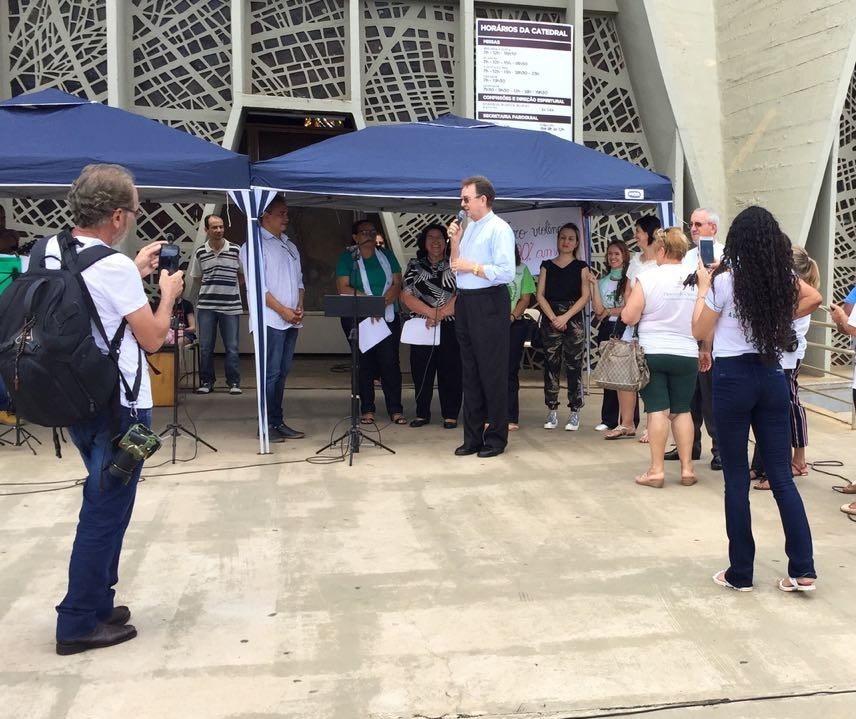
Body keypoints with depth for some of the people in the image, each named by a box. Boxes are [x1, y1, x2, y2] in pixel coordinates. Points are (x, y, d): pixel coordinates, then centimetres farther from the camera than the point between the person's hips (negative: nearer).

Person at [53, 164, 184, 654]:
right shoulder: (114, 267, -21)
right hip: (118, 407, -9)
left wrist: (137, 273, 18)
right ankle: (79, 624, 11)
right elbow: (153, 338, -13)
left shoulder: (49, 255, 4)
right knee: (106, 512, 2)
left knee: (103, 504, 21)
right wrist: (168, 294, 3)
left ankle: (96, 603, 30)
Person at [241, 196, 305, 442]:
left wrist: (300, 306, 3)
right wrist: (283, 310, -14)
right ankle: (267, 424, 0)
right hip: (271, 320, -7)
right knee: (271, 373, -6)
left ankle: (278, 422, 16)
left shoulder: (290, 247, 19)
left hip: (291, 320, 7)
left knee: (282, 372, 10)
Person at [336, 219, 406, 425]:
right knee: (364, 363, 1)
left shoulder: (387, 256, 13)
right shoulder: (347, 258, 6)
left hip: (388, 317, 1)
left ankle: (395, 410, -2)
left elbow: (397, 284, 5)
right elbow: (343, 288, -5)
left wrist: (382, 303, -13)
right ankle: (367, 410, 8)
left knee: (390, 362, -5)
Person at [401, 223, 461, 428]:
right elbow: (406, 296, -1)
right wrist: (432, 312, -12)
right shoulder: (415, 266, 11)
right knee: (421, 371, 4)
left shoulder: (454, 265, 5)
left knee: (450, 370, -1)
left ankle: (450, 415, 7)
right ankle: (422, 414, 14)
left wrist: (439, 315, -16)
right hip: (422, 327, 2)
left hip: (450, 327, -2)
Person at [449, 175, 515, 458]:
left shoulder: (499, 229, -10)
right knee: (470, 371, 13)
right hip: (465, 303, 9)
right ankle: (472, 437, 21)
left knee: (492, 373, -1)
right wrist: (455, 241, 6)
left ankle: (496, 438, 10)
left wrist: (472, 267, -14)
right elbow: (456, 266, 20)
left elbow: (506, 272, -20)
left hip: (488, 303, -9)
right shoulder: (469, 227, 15)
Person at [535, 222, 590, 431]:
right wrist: (553, 317, -9)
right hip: (550, 320, 2)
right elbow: (540, 294, 4)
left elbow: (585, 296, -1)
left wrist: (565, 317, -12)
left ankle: (574, 413, 1)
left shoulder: (581, 267, 7)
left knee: (573, 367, -3)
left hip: (573, 321, -2)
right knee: (551, 366, 2)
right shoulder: (547, 265, 12)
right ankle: (552, 412, 7)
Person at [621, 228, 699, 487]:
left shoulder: (649, 277, -10)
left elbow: (629, 317, -10)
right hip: (686, 355, 3)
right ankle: (686, 468, 12)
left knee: (657, 411, -1)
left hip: (652, 353, -3)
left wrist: (627, 308, 9)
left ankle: (656, 470, 1)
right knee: (682, 411, 11)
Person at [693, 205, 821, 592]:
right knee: (782, 476, 8)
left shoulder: (724, 280, -12)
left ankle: (740, 573, 12)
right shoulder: (782, 277, 2)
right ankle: (802, 570, 9)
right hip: (772, 376, 4)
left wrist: (703, 288, 6)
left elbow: (700, 331, -2)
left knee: (736, 479, 4)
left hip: (732, 378, -4)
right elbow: (814, 298, 22)